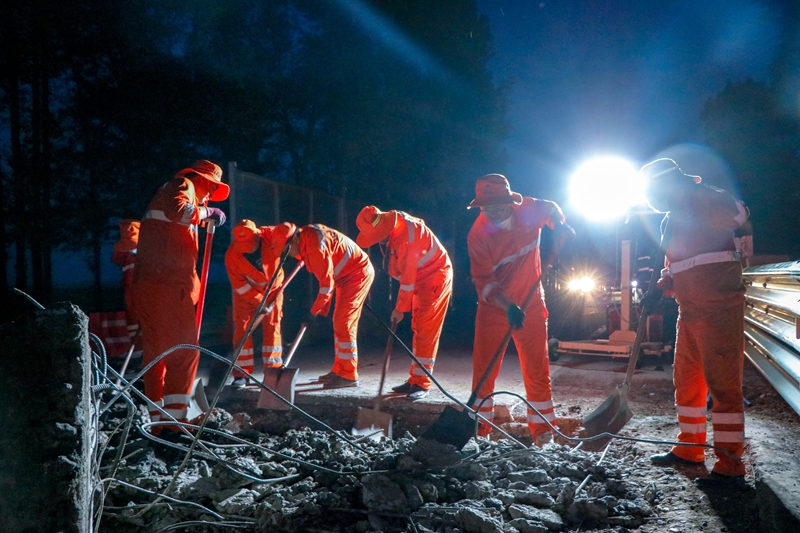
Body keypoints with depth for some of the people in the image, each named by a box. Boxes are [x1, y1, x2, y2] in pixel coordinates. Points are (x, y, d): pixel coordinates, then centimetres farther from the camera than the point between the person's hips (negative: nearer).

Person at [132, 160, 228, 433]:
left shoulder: (168, 192, 32)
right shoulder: (182, 185, 2)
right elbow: (178, 210, -24)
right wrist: (207, 212, -8)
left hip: (150, 285, 10)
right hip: (167, 285, -10)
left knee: (156, 352, 10)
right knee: (184, 350, -8)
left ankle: (157, 421, 14)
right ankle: (175, 418, -10)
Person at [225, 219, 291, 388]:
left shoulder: (270, 235, -29)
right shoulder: (232, 255, -27)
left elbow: (290, 229, -15)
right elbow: (239, 285, -22)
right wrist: (260, 302, -25)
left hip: (272, 288, 1)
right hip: (246, 292, 0)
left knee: (272, 327, -3)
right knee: (242, 328, -4)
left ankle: (272, 370, 4)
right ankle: (242, 373, 4)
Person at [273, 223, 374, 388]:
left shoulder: (315, 246, -26)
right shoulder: (306, 238, 4)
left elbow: (327, 282, -23)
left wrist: (314, 311, -17)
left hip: (358, 274, -10)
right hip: (347, 275, 10)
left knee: (344, 323, -10)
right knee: (340, 323, 12)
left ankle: (348, 376, -5)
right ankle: (340, 370, 19)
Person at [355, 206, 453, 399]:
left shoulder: (404, 237, -30)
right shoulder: (392, 223, -2)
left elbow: (408, 275, -24)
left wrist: (400, 309, -17)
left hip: (436, 277, -10)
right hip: (421, 279, 10)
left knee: (426, 330, -11)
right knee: (418, 329, 10)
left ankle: (421, 383, -7)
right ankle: (415, 379, 16)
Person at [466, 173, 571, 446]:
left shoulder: (529, 209, -9)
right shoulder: (478, 234, -18)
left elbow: (549, 208, 17)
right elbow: (484, 280, -22)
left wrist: (560, 225, -3)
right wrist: (508, 307, -35)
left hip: (530, 303, 2)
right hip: (494, 308, -2)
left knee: (537, 368, 6)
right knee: (484, 369, 1)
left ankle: (543, 431, 19)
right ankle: (479, 429, 17)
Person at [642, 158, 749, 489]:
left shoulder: (704, 204, -9)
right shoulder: (673, 219, 17)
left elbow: (736, 214, -30)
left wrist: (694, 189, -28)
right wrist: (662, 287, 7)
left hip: (719, 309, -10)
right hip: (690, 311, 10)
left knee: (722, 384, -7)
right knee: (686, 380, 15)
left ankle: (730, 466, -2)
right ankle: (689, 449, 28)